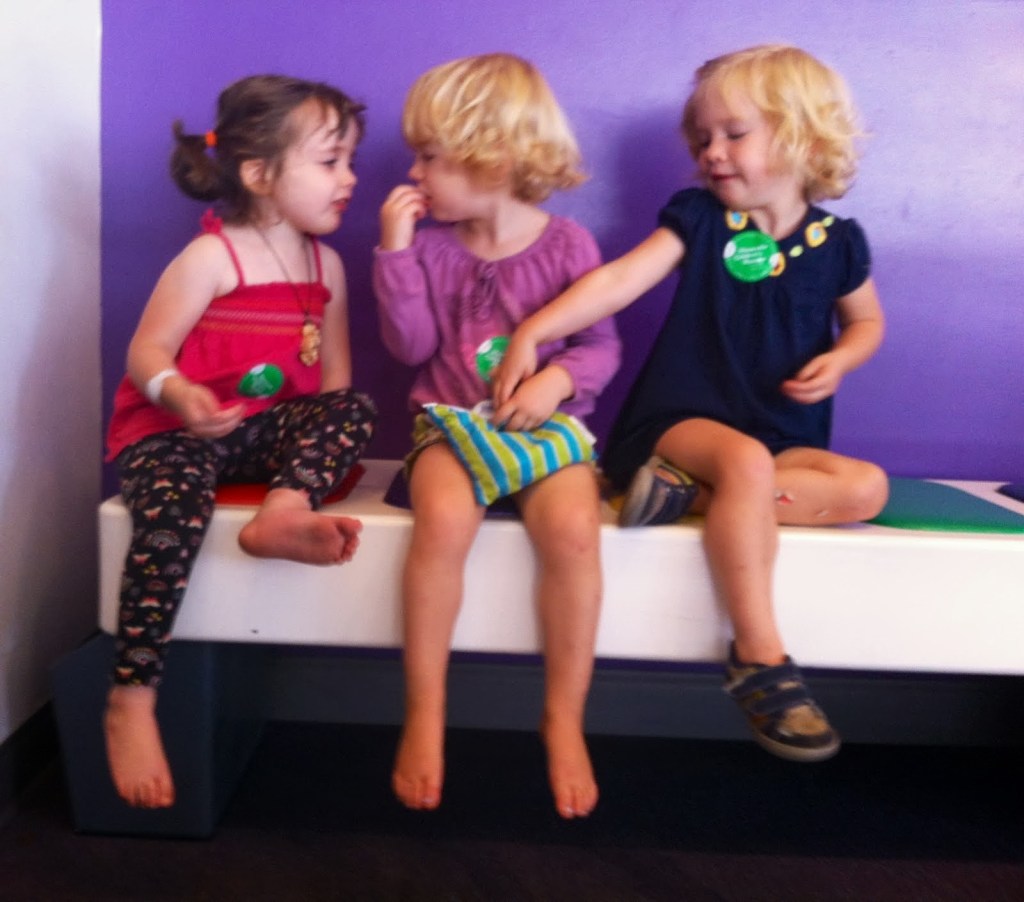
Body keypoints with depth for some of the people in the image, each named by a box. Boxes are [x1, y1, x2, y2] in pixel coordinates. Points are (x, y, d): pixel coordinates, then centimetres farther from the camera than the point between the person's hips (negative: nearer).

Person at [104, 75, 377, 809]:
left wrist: (327, 448, -8)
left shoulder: (326, 264, 9)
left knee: (355, 410, -18)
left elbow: (334, 374, 10)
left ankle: (283, 512, -40)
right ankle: (131, 701, -26)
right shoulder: (210, 257, -8)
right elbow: (148, 350, -11)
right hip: (173, 431, -5)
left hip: (270, 430, 5)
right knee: (175, 516, -33)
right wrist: (180, 395, -34)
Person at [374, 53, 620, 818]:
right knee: (443, 520, -32)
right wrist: (397, 250, -7)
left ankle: (565, 719, -13)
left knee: (573, 527, -31)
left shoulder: (567, 244, 0)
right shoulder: (433, 245, 6)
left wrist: (560, 378, -18)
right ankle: (425, 715, -17)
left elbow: (602, 346, 3)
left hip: (547, 427, -1)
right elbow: (413, 346, -1)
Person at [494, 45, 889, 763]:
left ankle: (695, 495, -24)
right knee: (744, 458, -36)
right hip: (681, 420, -3)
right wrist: (533, 330, -23)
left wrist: (838, 360, -4)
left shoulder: (836, 242, 5)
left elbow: (867, 321, 20)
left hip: (786, 437, 4)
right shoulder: (699, 218, 1)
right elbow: (618, 280, -10)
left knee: (865, 488, -21)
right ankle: (760, 657, -28)